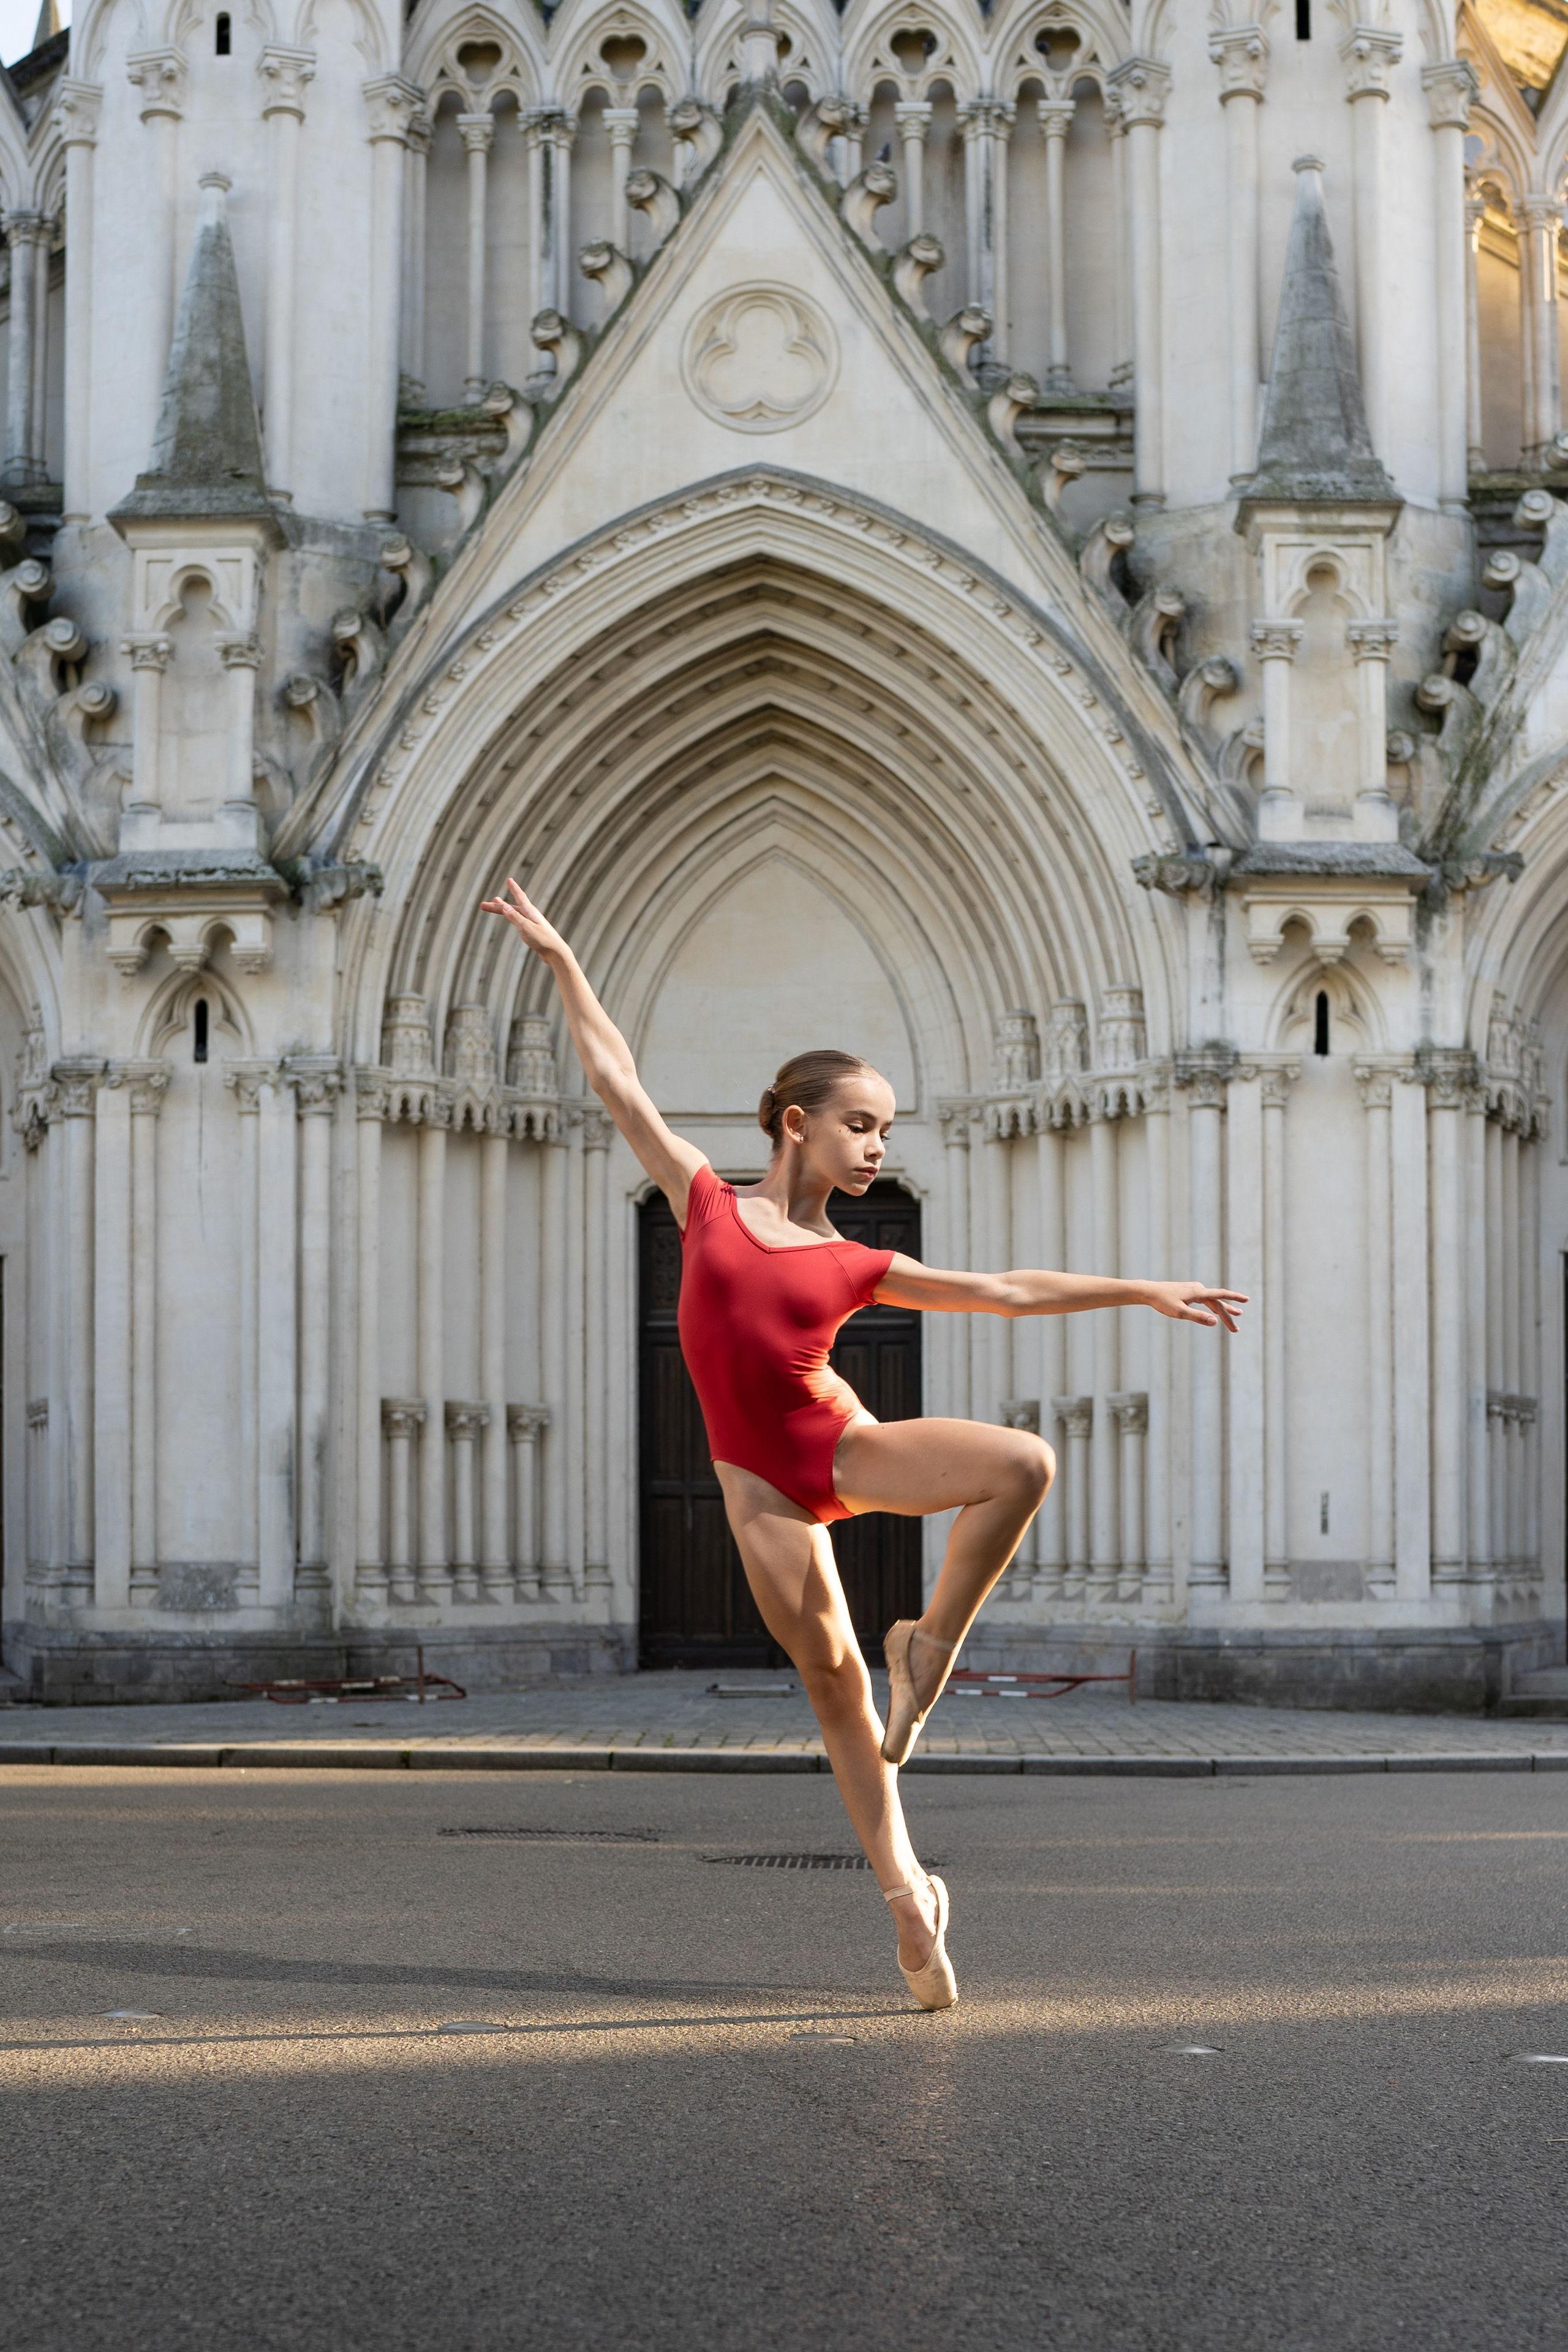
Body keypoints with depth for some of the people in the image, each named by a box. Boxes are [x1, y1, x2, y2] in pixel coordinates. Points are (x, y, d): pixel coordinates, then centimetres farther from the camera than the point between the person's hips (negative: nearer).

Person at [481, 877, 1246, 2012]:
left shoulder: (859, 1266, 7)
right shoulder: (708, 1203, 5)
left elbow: (1009, 1290, 12)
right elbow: (619, 1083, 11)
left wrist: (1145, 1292, 12)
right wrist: (562, 961, 14)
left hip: (850, 1448, 1)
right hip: (762, 1483, -1)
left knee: (1023, 1463, -24)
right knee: (831, 1679, -3)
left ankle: (929, 1644, -6)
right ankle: (909, 1896, 7)